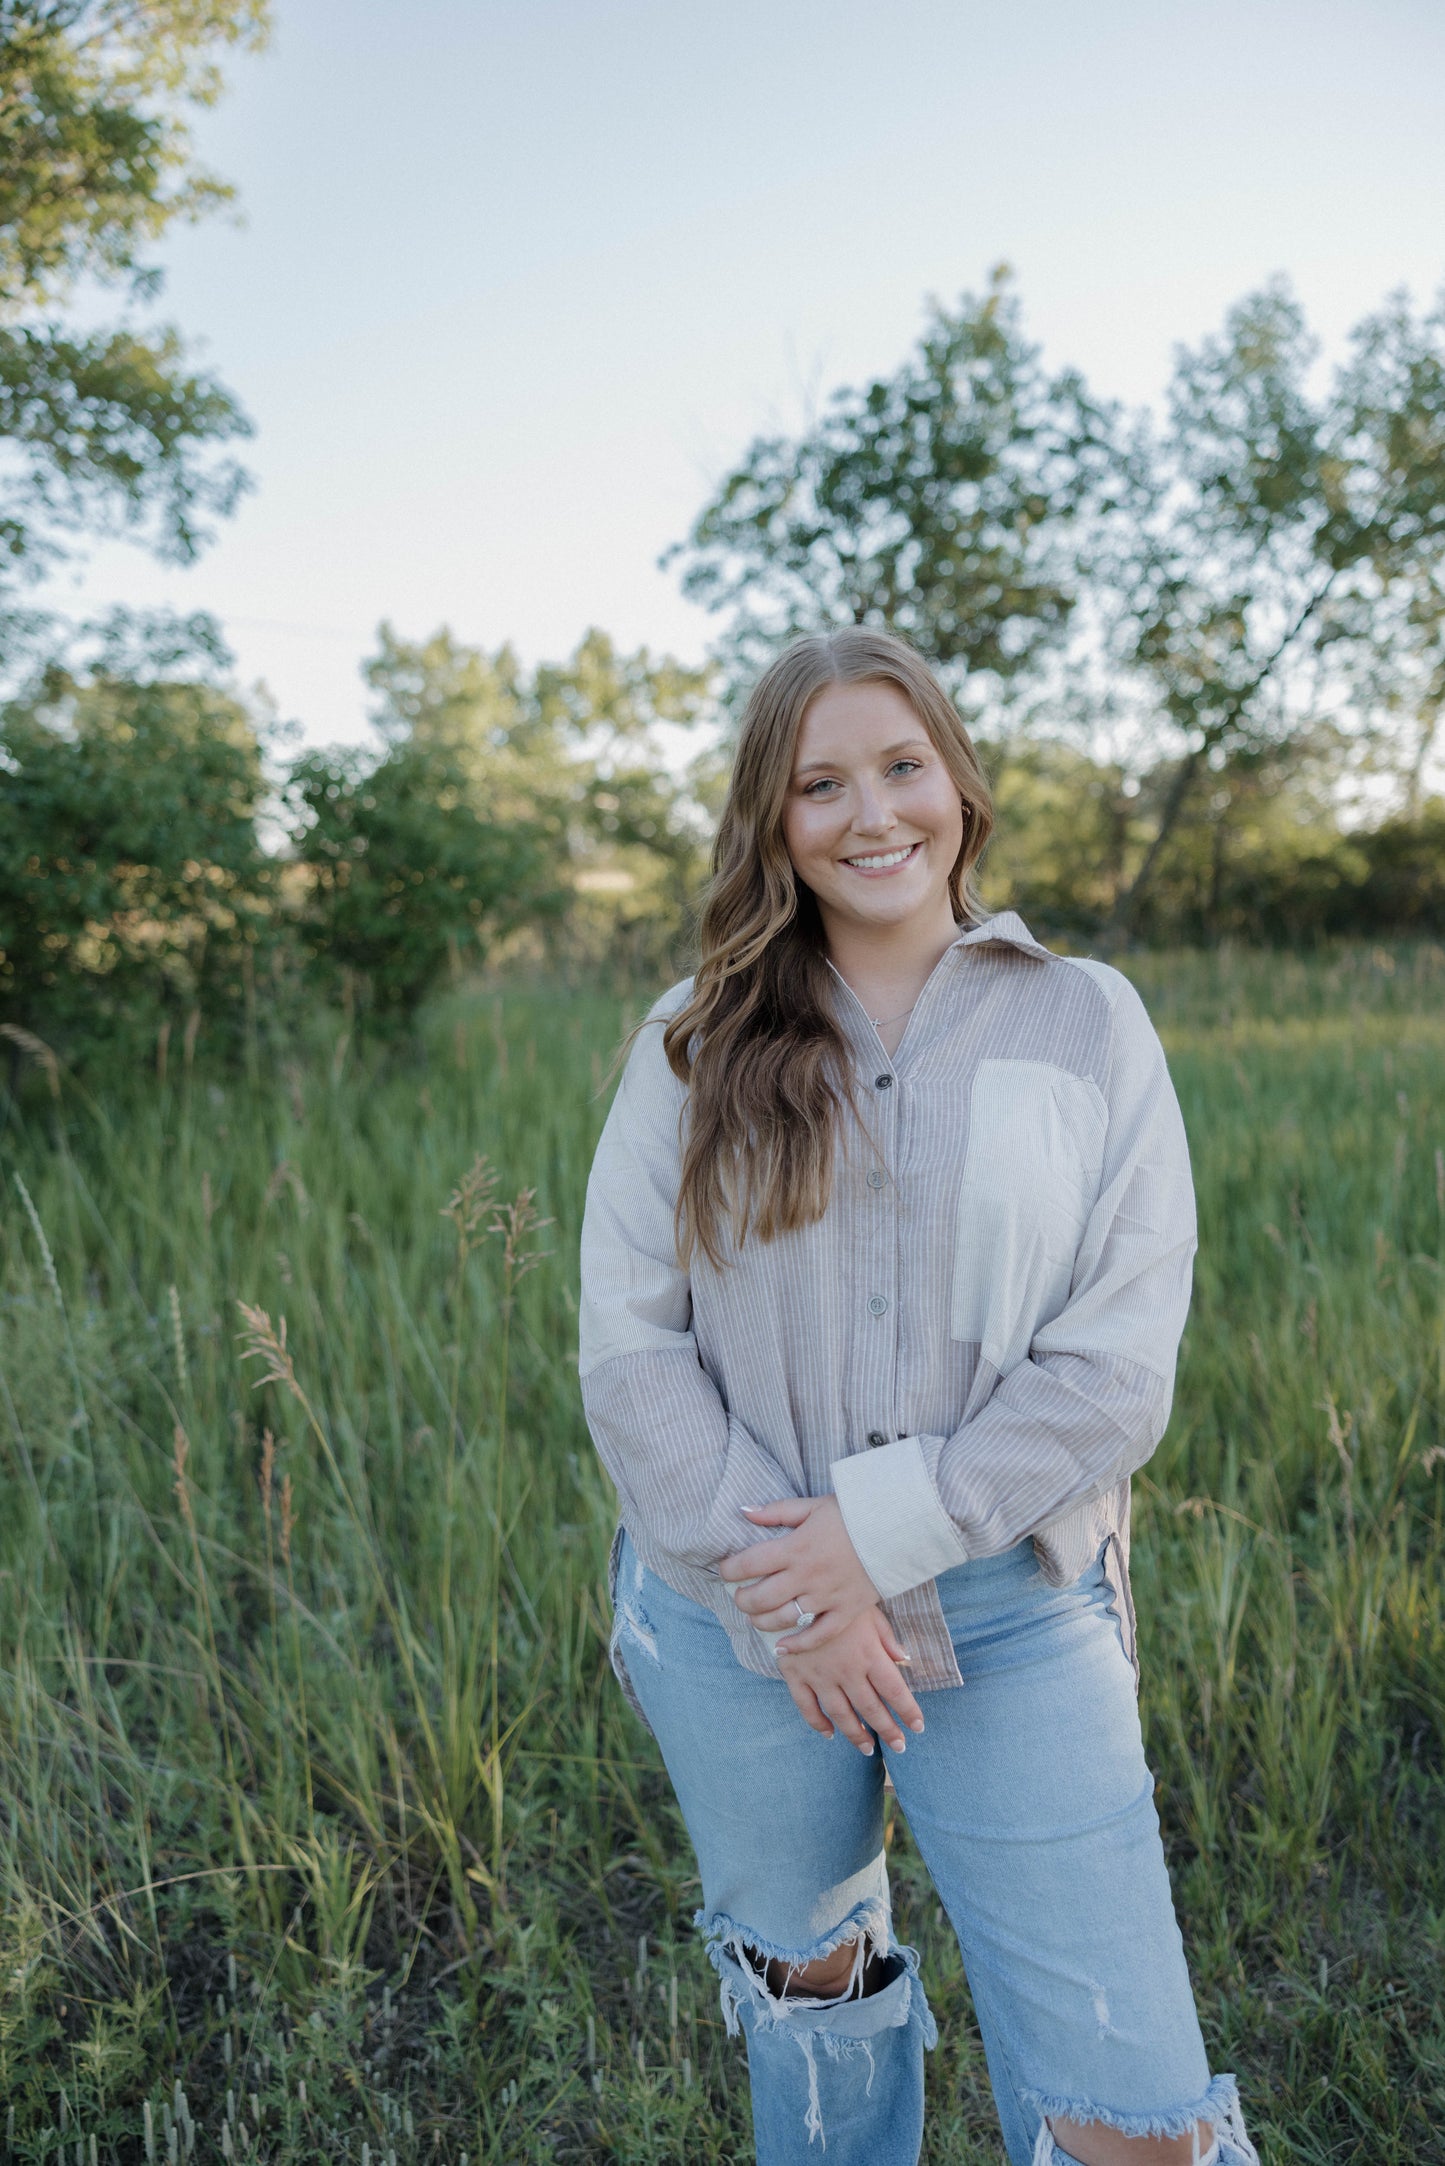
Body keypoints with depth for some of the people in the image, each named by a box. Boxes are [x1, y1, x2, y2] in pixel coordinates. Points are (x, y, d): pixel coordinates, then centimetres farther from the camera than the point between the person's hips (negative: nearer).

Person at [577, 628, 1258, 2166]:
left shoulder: (1085, 1027, -3)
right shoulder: (695, 1044, -1)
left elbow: (1114, 1368, -8)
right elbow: (626, 1345, -5)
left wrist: (884, 1530, -15)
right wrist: (789, 1587, -12)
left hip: (1011, 1619, -1)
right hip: (737, 1619, 2)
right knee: (806, 1978, 24)